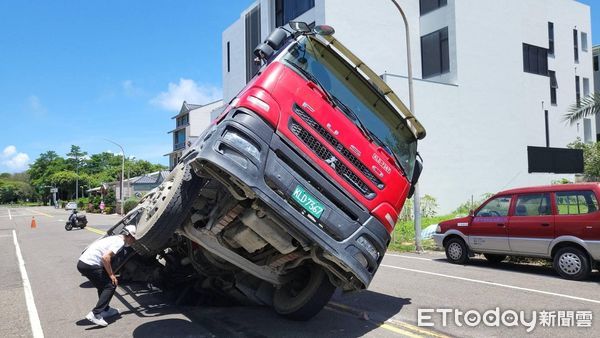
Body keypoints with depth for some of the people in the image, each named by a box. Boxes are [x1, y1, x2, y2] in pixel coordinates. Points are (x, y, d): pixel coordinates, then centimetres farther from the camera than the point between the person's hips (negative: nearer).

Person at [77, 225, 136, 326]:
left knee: (104, 285, 23)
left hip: (82, 262, 10)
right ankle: (95, 314, -8)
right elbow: (105, 257, -21)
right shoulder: (120, 242, -10)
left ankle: (105, 310, 30)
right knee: (111, 286, -3)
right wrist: (111, 275, -11)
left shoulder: (116, 238, 19)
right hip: (90, 265, -10)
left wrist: (111, 273, 19)